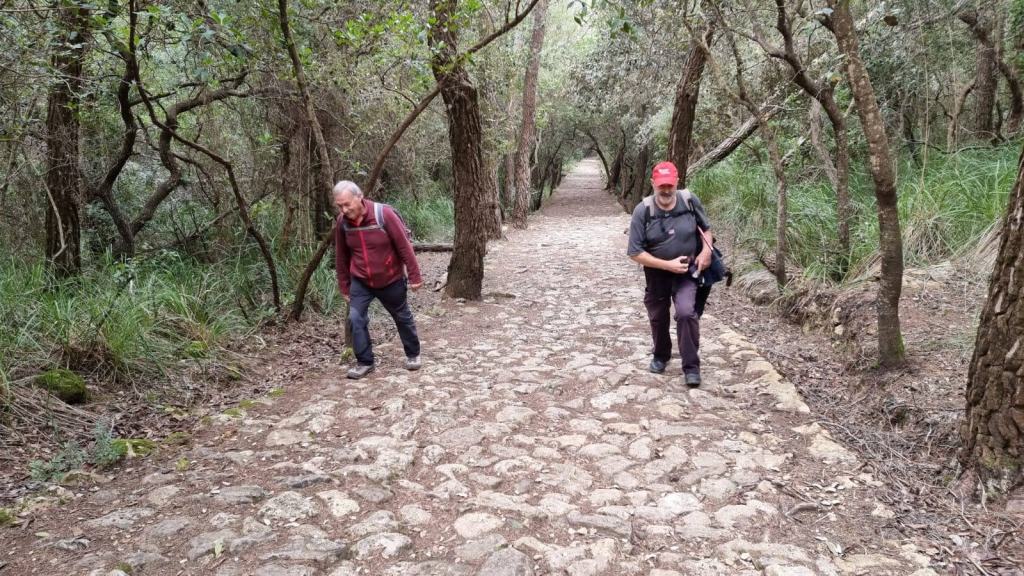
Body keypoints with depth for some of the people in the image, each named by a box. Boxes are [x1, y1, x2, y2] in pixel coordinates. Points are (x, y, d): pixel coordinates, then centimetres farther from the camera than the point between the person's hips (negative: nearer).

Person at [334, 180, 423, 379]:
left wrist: (414, 276, -14)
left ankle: (413, 354, 34)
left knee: (402, 318, 14)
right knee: (356, 319, -8)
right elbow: (341, 257, 2)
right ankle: (365, 362, 7)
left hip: (391, 280, -3)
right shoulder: (342, 222, -10)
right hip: (360, 282, 3)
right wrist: (344, 287, 6)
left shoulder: (384, 214, -23)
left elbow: (404, 246, -17)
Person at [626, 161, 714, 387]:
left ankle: (691, 366, -7)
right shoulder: (643, 211, -18)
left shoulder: (690, 201, -12)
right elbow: (635, 253, -17)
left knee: (686, 312, -20)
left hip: (687, 271, 0)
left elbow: (706, 227, 8)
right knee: (658, 317, 16)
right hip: (657, 273, 1)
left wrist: (707, 250, -10)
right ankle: (661, 356, 44)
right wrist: (668, 265, -21)